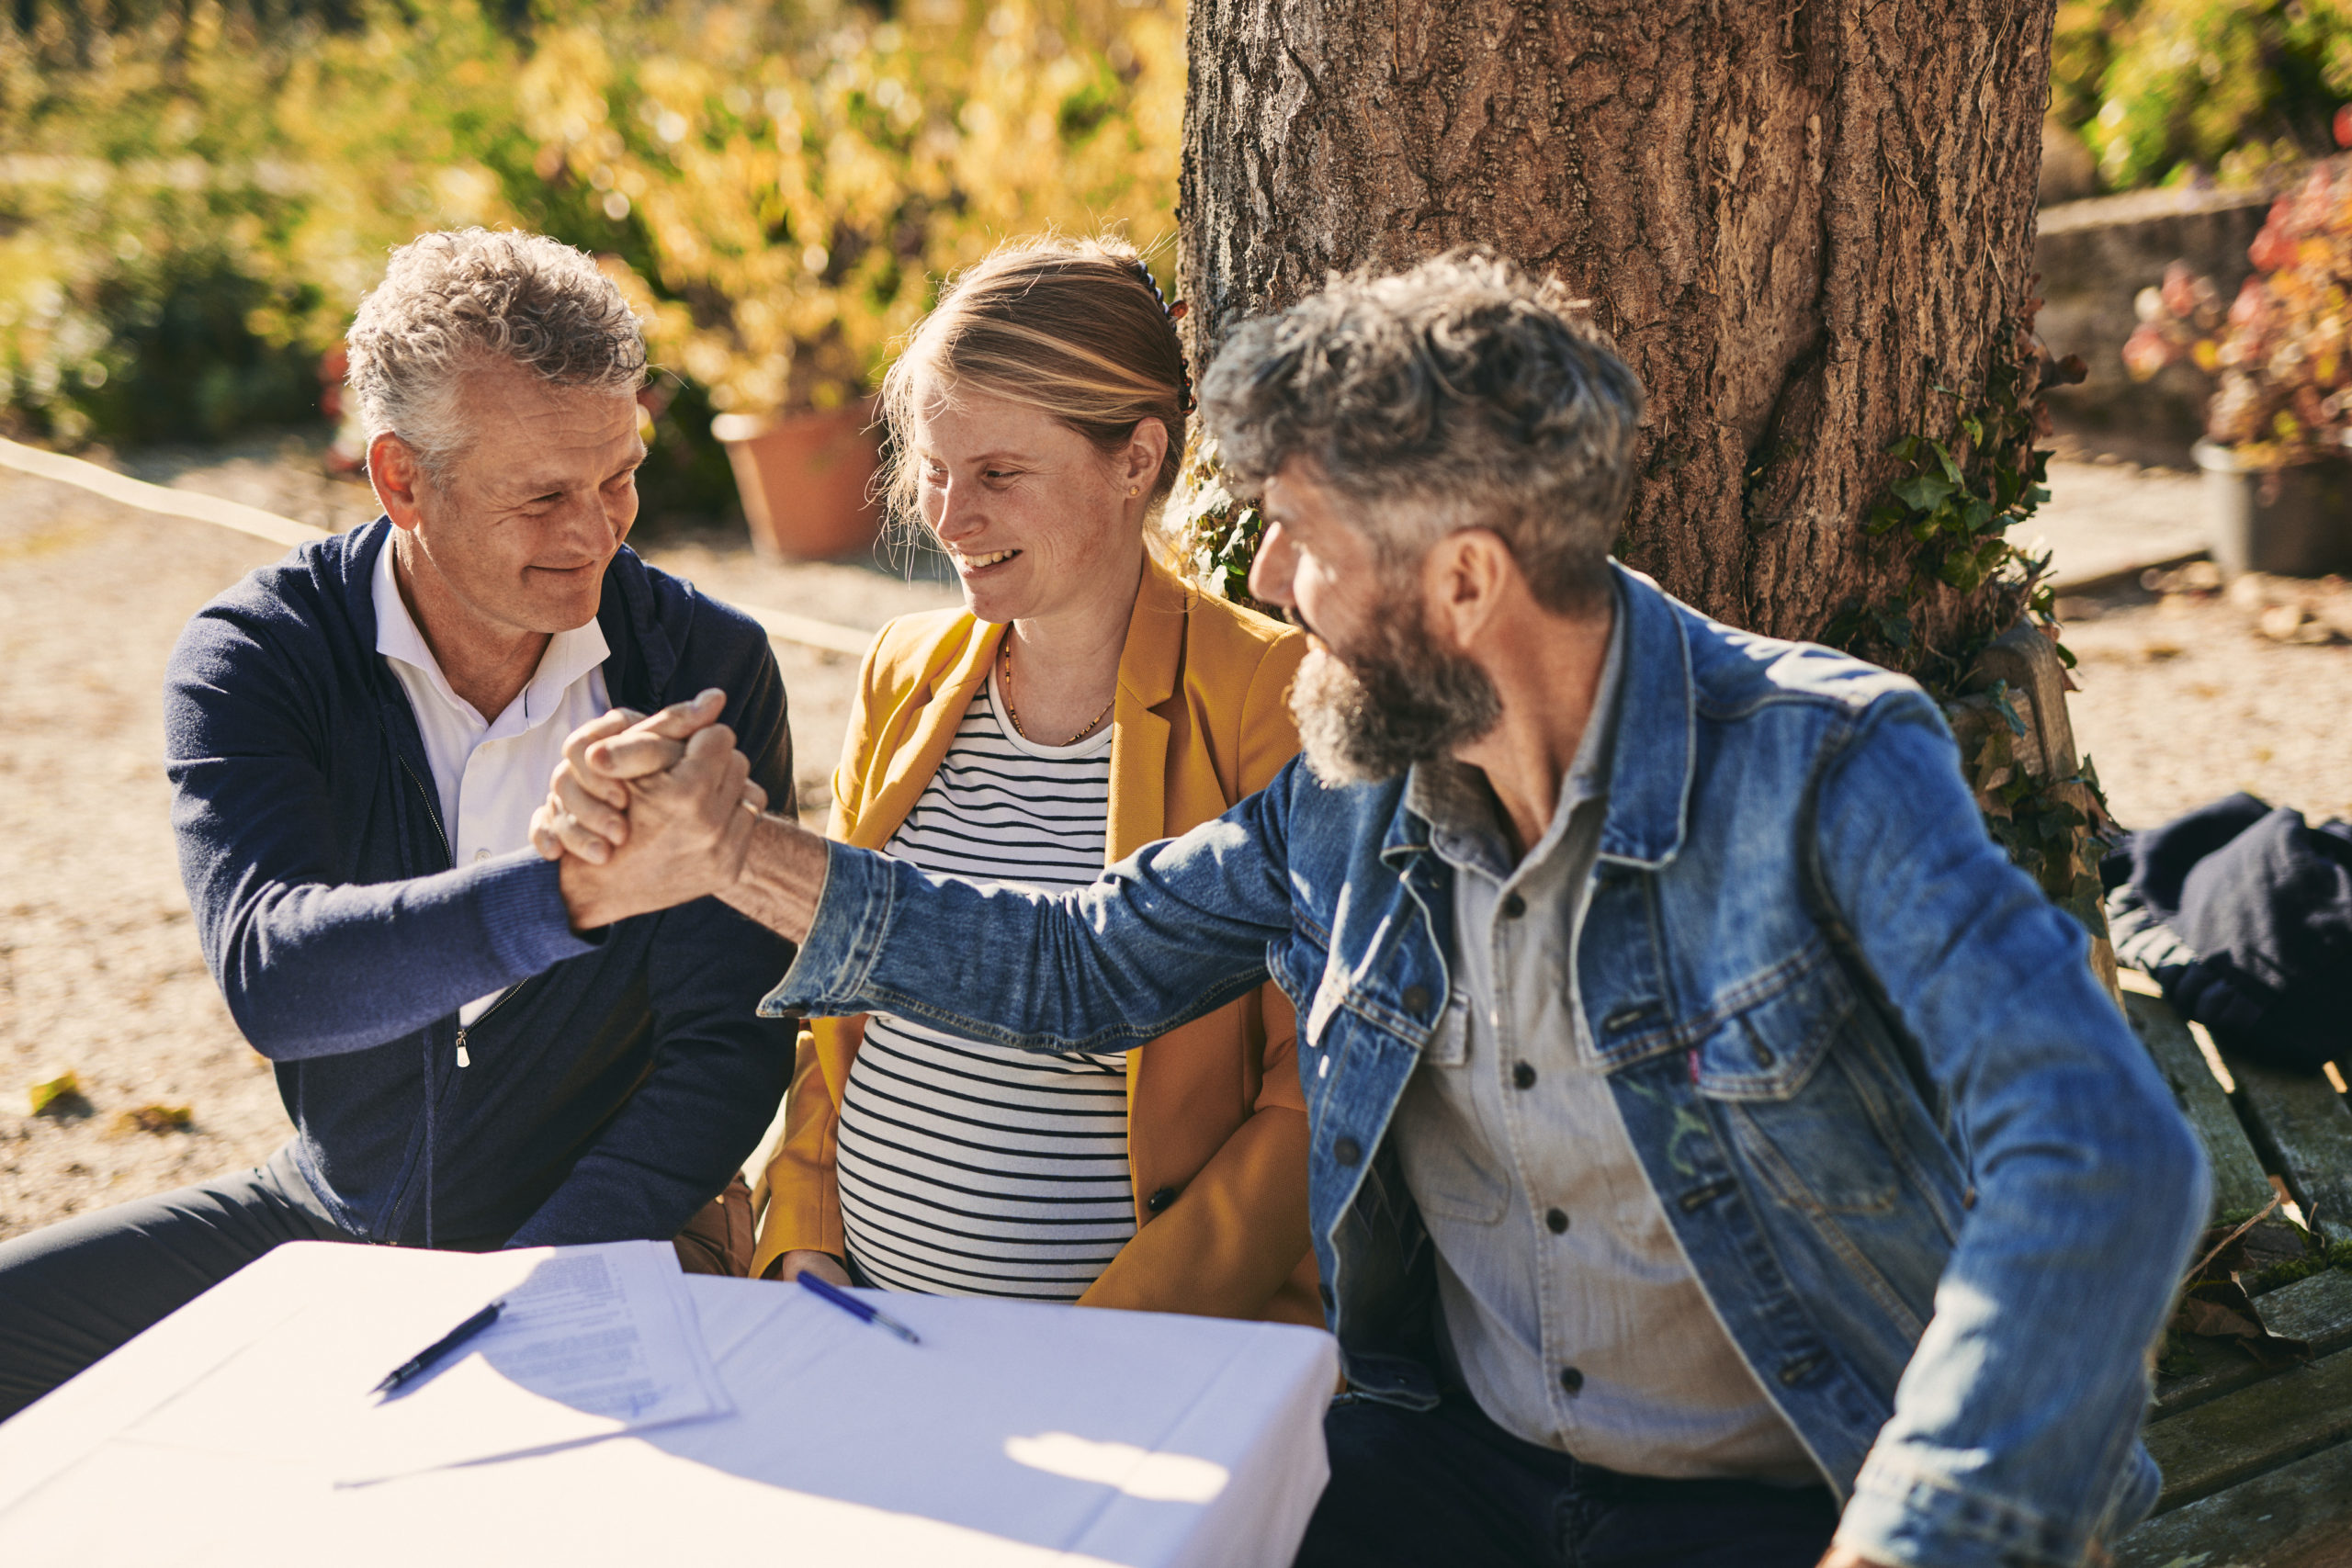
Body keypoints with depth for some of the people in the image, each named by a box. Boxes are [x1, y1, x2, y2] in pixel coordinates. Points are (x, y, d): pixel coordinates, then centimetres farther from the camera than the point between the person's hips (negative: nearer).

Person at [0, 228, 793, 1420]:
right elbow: (269, 974, -27)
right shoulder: (250, 657, -9)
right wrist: (572, 889, -44)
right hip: (324, 1217, 3)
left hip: (591, 1238, -2)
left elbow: (729, 1046, -9)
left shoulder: (710, 671, -9)